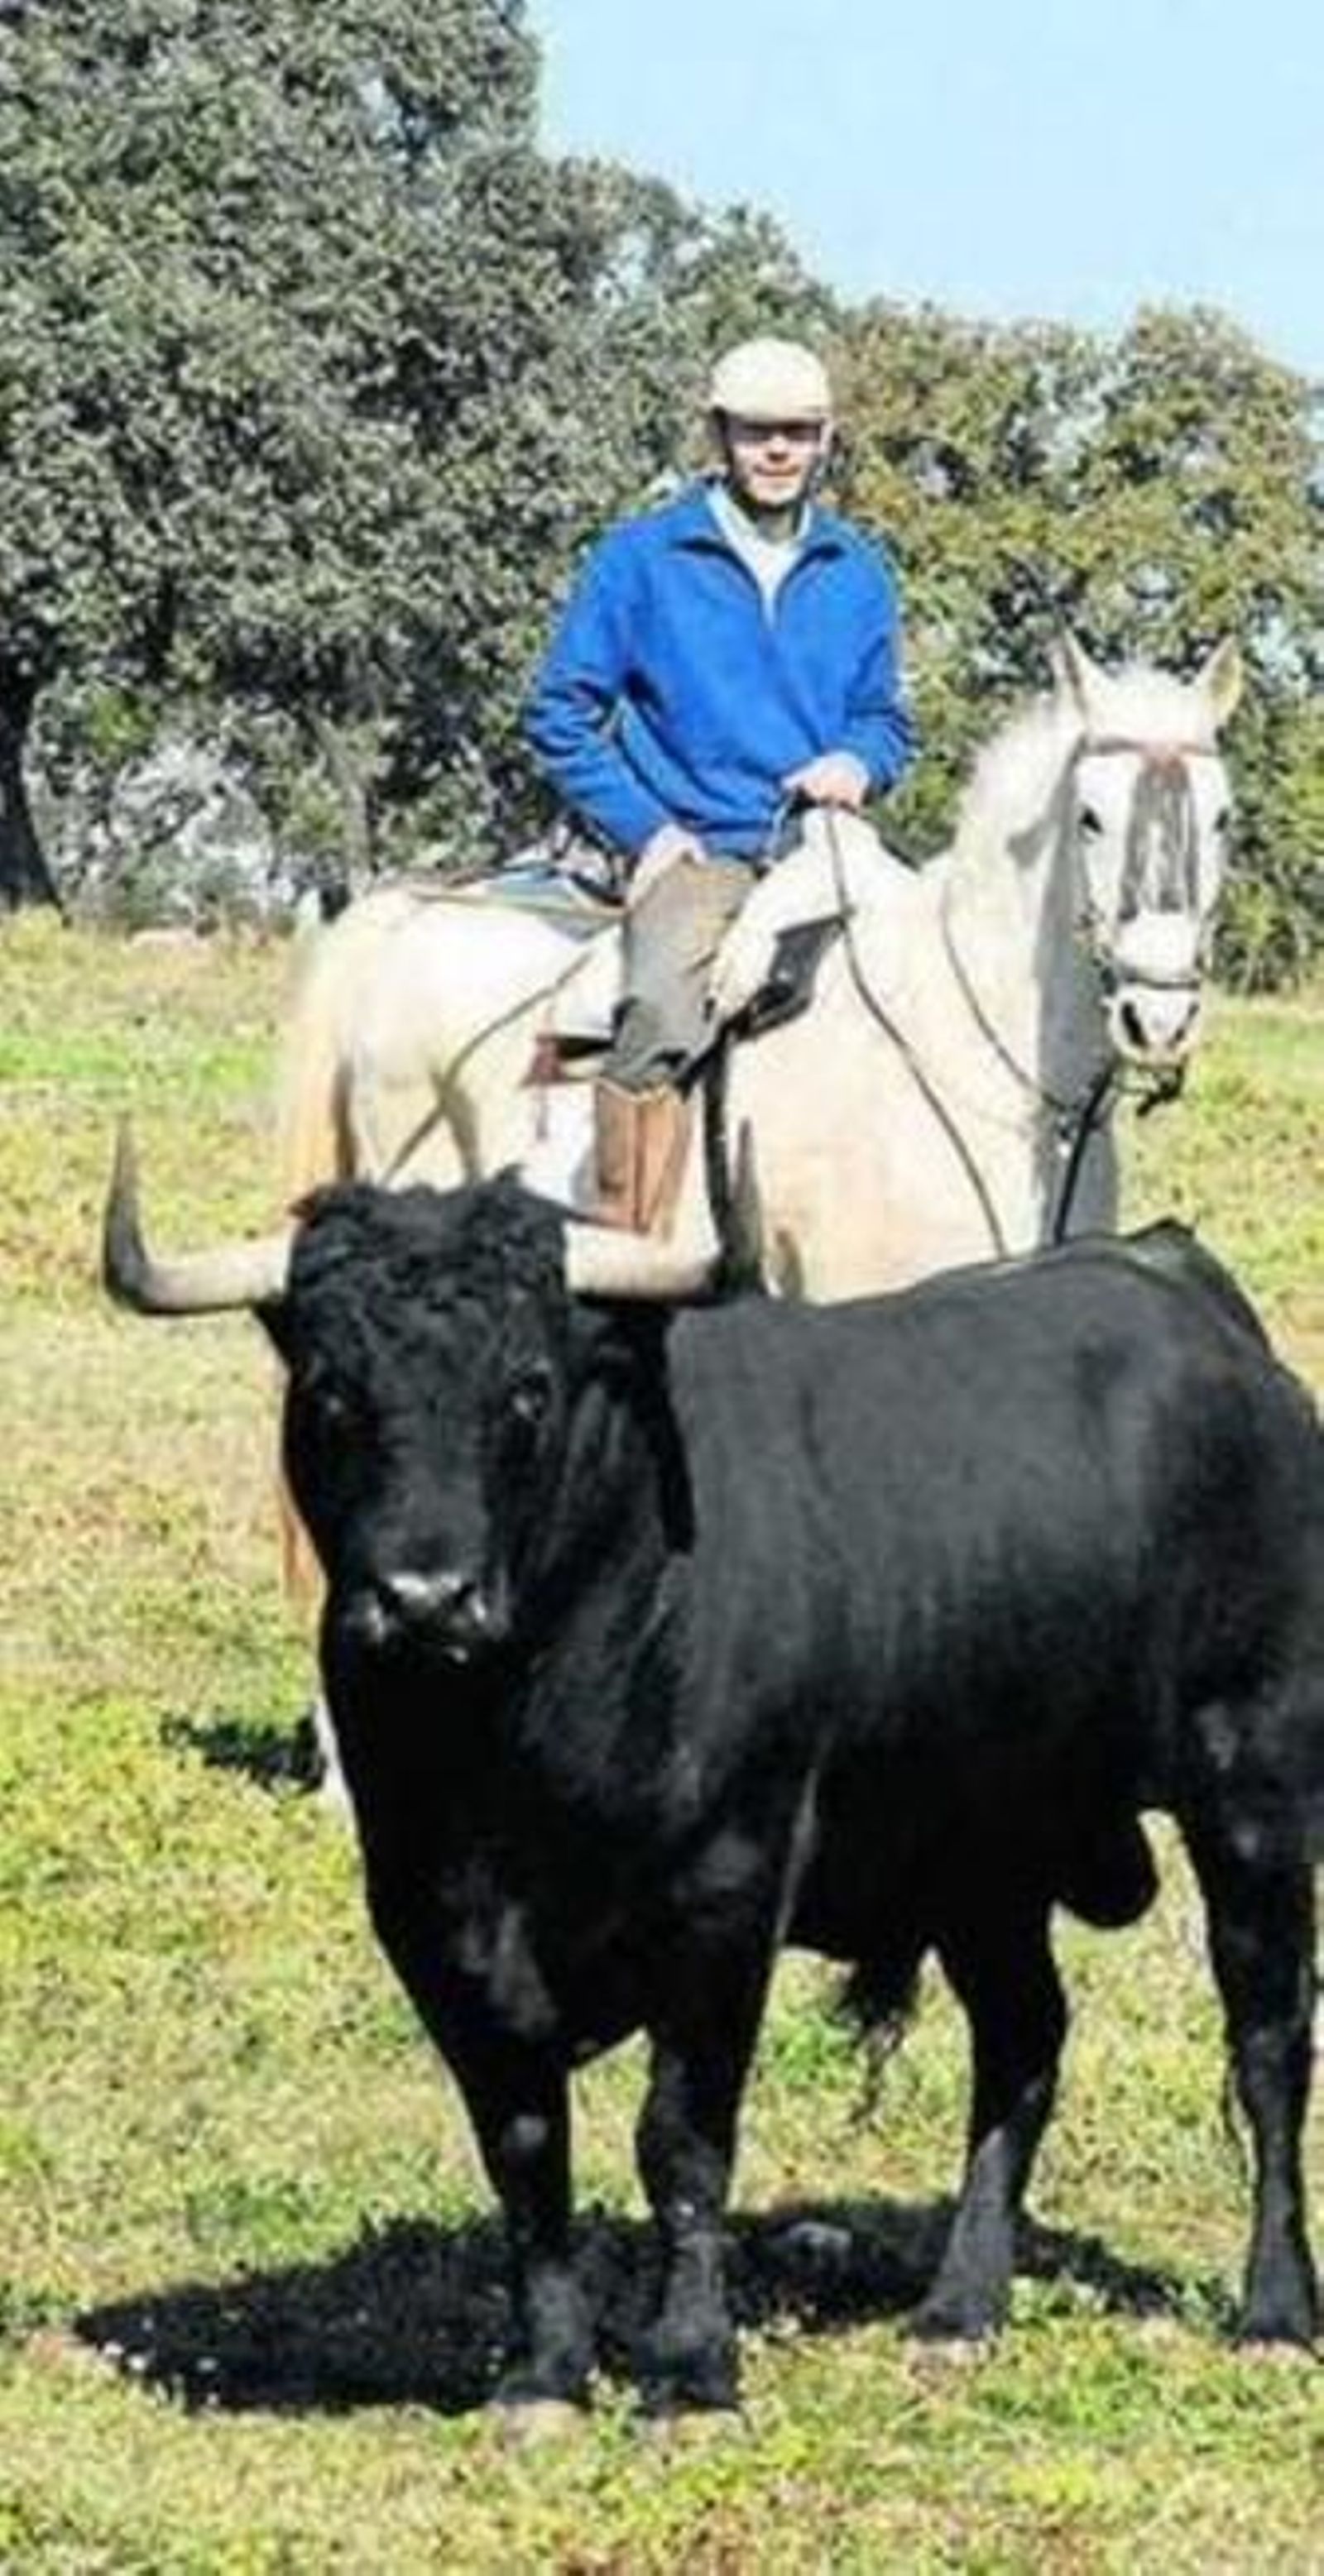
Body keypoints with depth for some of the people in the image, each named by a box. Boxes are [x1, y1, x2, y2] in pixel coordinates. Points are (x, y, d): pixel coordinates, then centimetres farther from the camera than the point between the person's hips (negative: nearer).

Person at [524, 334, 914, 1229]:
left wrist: (859, 763, 0)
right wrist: (645, 829, -4)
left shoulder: (858, 574, 15)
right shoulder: (642, 559, 4)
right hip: (694, 850, -4)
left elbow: (886, 718, 25)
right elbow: (562, 717, 6)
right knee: (663, 1009, -31)